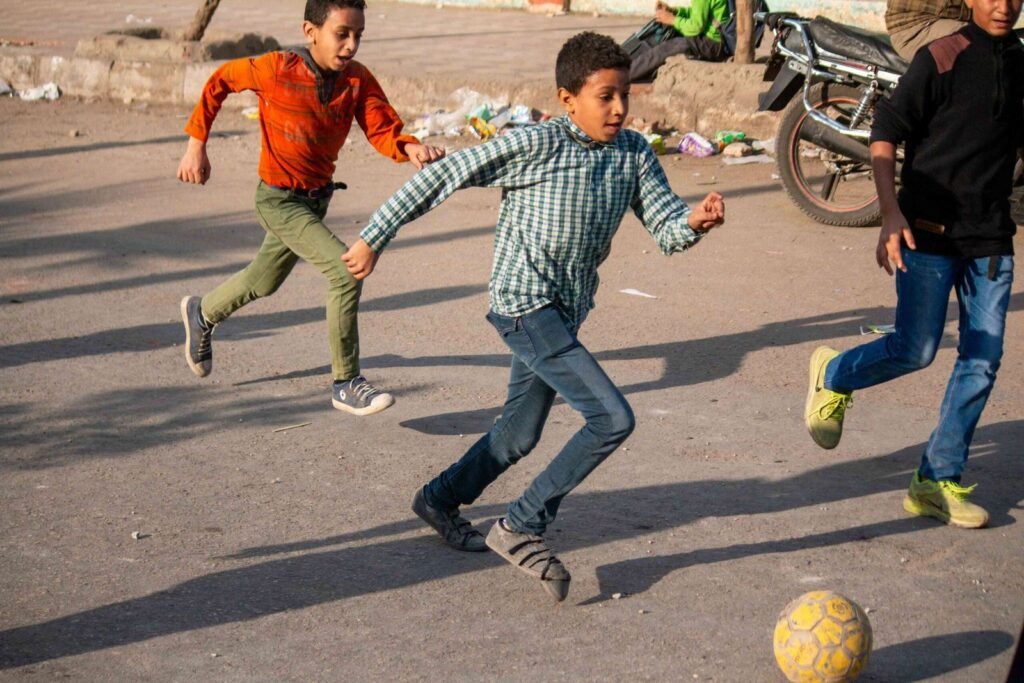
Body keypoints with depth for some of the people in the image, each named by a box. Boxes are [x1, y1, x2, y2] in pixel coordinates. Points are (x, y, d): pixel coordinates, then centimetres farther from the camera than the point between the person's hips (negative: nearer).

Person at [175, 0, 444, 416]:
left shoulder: (357, 79, -12)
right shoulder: (276, 70, -22)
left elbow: (381, 130, -22)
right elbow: (221, 81, -6)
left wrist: (410, 148, -44)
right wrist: (196, 144, -5)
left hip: (319, 197, 6)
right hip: (280, 200, -6)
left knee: (264, 281, 27)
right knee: (345, 271, -22)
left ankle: (202, 314, 57)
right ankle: (346, 385, -11)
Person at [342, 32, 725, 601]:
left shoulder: (634, 154, 2)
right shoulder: (535, 146, -16)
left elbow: (665, 230, -2)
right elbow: (443, 177, -11)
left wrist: (695, 221, -26)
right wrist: (374, 238, -8)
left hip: (565, 315, 8)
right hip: (526, 305, -8)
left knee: (518, 436, 22)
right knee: (613, 419, -18)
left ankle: (440, 500, 46)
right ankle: (521, 528, -5)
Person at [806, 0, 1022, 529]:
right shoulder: (941, 60, -7)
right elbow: (885, 134, -9)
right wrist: (891, 214, -19)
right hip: (928, 232, -5)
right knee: (915, 349, -12)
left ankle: (939, 481, 10)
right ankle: (834, 375, 19)